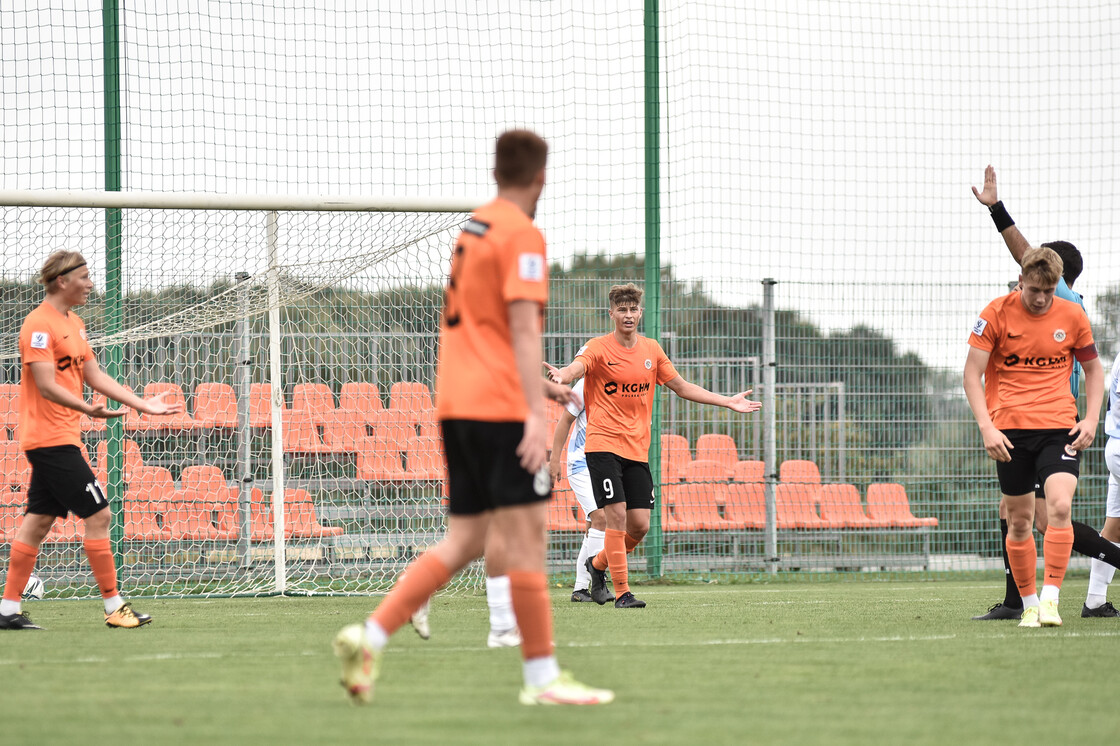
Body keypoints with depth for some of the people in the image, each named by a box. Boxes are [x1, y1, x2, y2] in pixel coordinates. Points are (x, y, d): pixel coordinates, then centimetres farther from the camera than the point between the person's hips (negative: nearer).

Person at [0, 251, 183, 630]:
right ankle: (114, 606, -4)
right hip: (51, 438, -10)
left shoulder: (74, 324, 16)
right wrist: (88, 410, -33)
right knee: (98, 515, -8)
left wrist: (142, 404, 15)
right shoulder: (40, 324, -15)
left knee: (39, 520, 9)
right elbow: (46, 385, -21)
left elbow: (94, 375, 20)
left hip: (61, 437, 10)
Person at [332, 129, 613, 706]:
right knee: (525, 536, -6)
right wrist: (535, 412, -23)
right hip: (500, 405, -9)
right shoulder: (522, 236, -8)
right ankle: (542, 676, -5)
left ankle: (369, 639, 1)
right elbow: (523, 327, -18)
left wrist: (535, 384, 35)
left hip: (456, 401, 9)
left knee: (464, 541, 9)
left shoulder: (474, 227, 19)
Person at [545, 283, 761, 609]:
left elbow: (682, 387, 22)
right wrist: (561, 376, -51)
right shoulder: (599, 348, -5)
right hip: (603, 444, -5)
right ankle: (622, 592, -8)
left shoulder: (651, 350, 11)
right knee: (617, 517, -14)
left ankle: (598, 564, 26)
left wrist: (728, 402, 20)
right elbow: (575, 369, -26)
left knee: (639, 525, 1)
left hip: (637, 448, 5)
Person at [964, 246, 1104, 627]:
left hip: (1059, 427, 0)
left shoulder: (1072, 316, 2)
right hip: (1010, 430, 0)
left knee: (1060, 505, -20)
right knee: (1019, 520, 3)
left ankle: (1050, 597, -17)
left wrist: (1091, 418, 0)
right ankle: (1029, 604, 16)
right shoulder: (997, 313, -4)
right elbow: (972, 374, -2)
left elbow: (1093, 369, 15)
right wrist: (986, 427, -13)